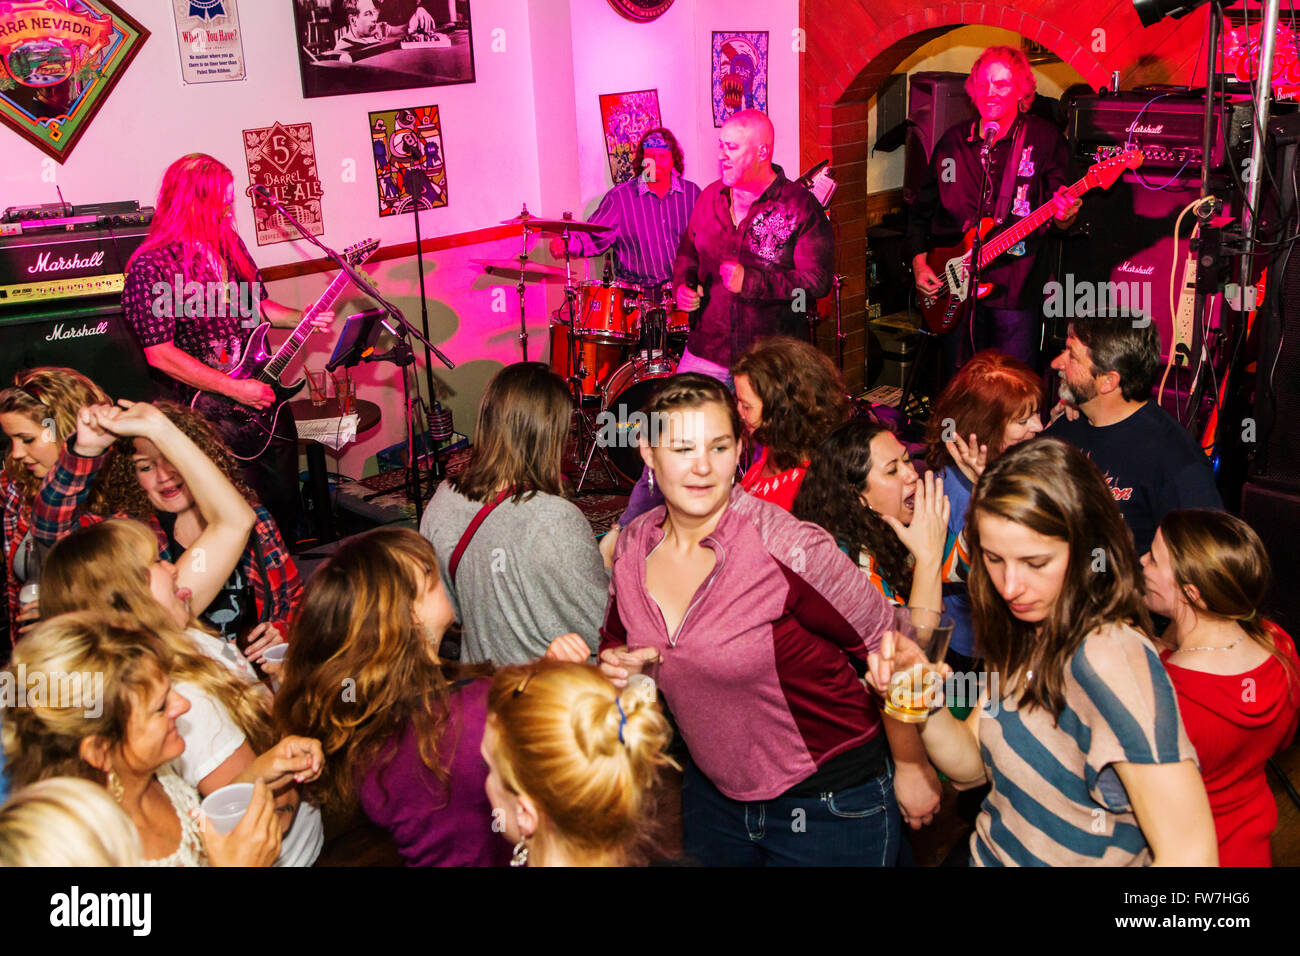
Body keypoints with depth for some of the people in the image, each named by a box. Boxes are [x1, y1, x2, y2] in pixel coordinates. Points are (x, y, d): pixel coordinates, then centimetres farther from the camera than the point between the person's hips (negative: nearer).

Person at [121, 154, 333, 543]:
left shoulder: (230, 243, 6)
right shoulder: (150, 267, -17)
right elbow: (160, 354, -20)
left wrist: (304, 319, 3)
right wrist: (234, 389, -20)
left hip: (265, 393, 7)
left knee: (286, 503, 16)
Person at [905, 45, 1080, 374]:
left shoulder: (1044, 138, 1)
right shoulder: (953, 142, 10)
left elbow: (1061, 215, 1)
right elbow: (920, 208, 17)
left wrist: (1064, 216, -22)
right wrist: (919, 262, 6)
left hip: (1016, 287, -3)